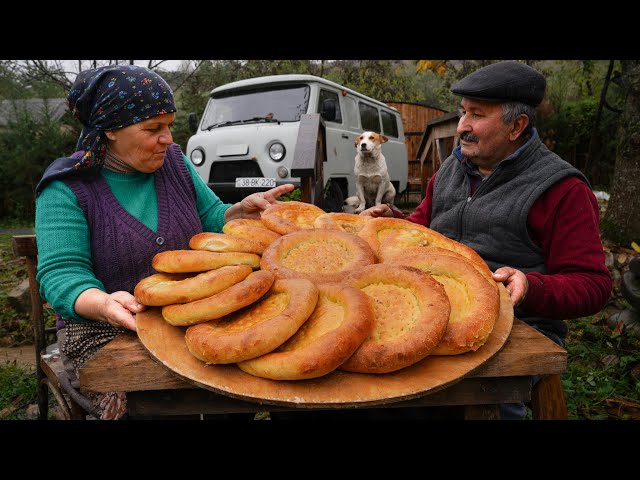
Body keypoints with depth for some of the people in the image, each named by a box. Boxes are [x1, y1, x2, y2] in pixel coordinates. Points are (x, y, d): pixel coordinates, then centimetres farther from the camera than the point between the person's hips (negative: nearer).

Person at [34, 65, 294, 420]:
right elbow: (60, 273, -15)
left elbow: (210, 221, 11)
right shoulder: (66, 188, -8)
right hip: (110, 330, -3)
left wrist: (241, 211, -11)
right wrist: (104, 304, -36)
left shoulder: (174, 161, 4)